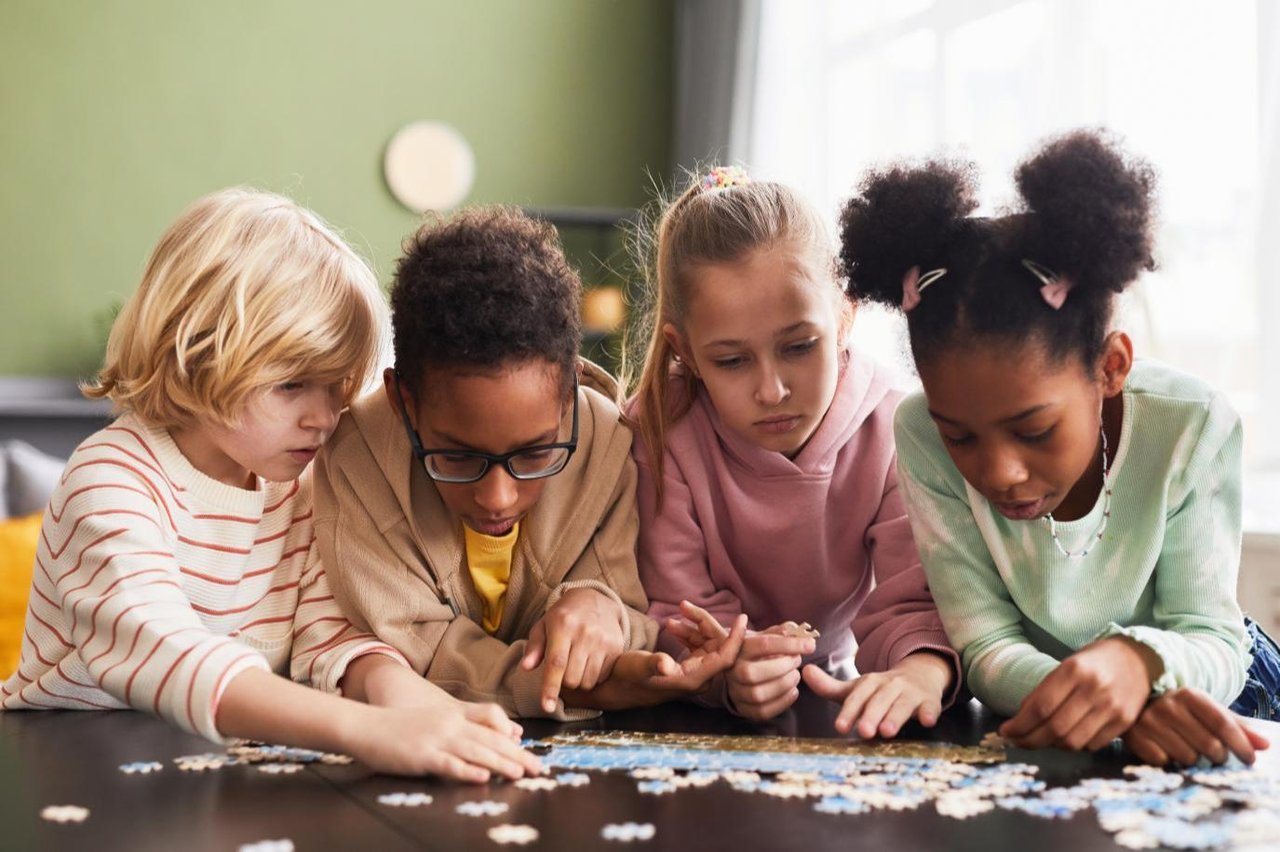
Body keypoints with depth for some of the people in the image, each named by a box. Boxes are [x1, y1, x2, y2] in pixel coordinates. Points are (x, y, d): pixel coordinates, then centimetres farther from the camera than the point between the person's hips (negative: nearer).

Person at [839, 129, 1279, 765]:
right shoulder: (923, 437, -21)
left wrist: (1139, 662, -40)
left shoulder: (1191, 427, -21)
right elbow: (987, 649, -18)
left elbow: (1215, 641, -17)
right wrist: (1124, 709, -37)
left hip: (1206, 707, 0)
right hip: (1038, 737, 0)